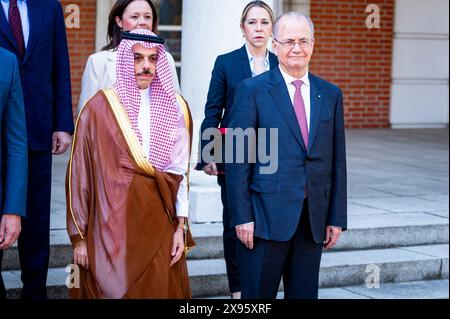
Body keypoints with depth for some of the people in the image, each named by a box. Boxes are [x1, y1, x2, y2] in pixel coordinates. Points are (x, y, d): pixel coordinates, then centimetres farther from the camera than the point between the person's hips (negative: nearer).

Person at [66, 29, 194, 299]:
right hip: (112, 228, -2)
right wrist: (79, 237, -3)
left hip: (160, 226, 3)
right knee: (114, 289, 0)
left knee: (160, 290, 5)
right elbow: (79, 175, -1)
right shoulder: (99, 108, -3)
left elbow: (180, 173, 6)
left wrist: (181, 228, 1)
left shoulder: (176, 109, 5)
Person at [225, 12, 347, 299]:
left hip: (313, 220, 4)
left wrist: (337, 218, 7)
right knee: (258, 295, 3)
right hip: (266, 217, -4)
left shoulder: (330, 94, 10)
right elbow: (238, 159, -5)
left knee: (305, 294, 10)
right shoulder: (253, 90, -2)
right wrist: (242, 217, -10)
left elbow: (337, 161, 10)